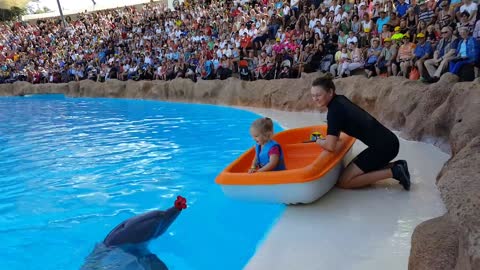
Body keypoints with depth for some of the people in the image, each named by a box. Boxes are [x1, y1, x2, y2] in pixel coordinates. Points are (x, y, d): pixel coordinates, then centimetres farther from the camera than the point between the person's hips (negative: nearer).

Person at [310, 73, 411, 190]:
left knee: (344, 182, -6)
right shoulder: (339, 99, 8)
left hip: (382, 146, -9)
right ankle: (395, 166, 13)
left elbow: (330, 146, -21)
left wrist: (319, 141, -3)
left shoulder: (334, 110, -18)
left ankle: (393, 172, -6)